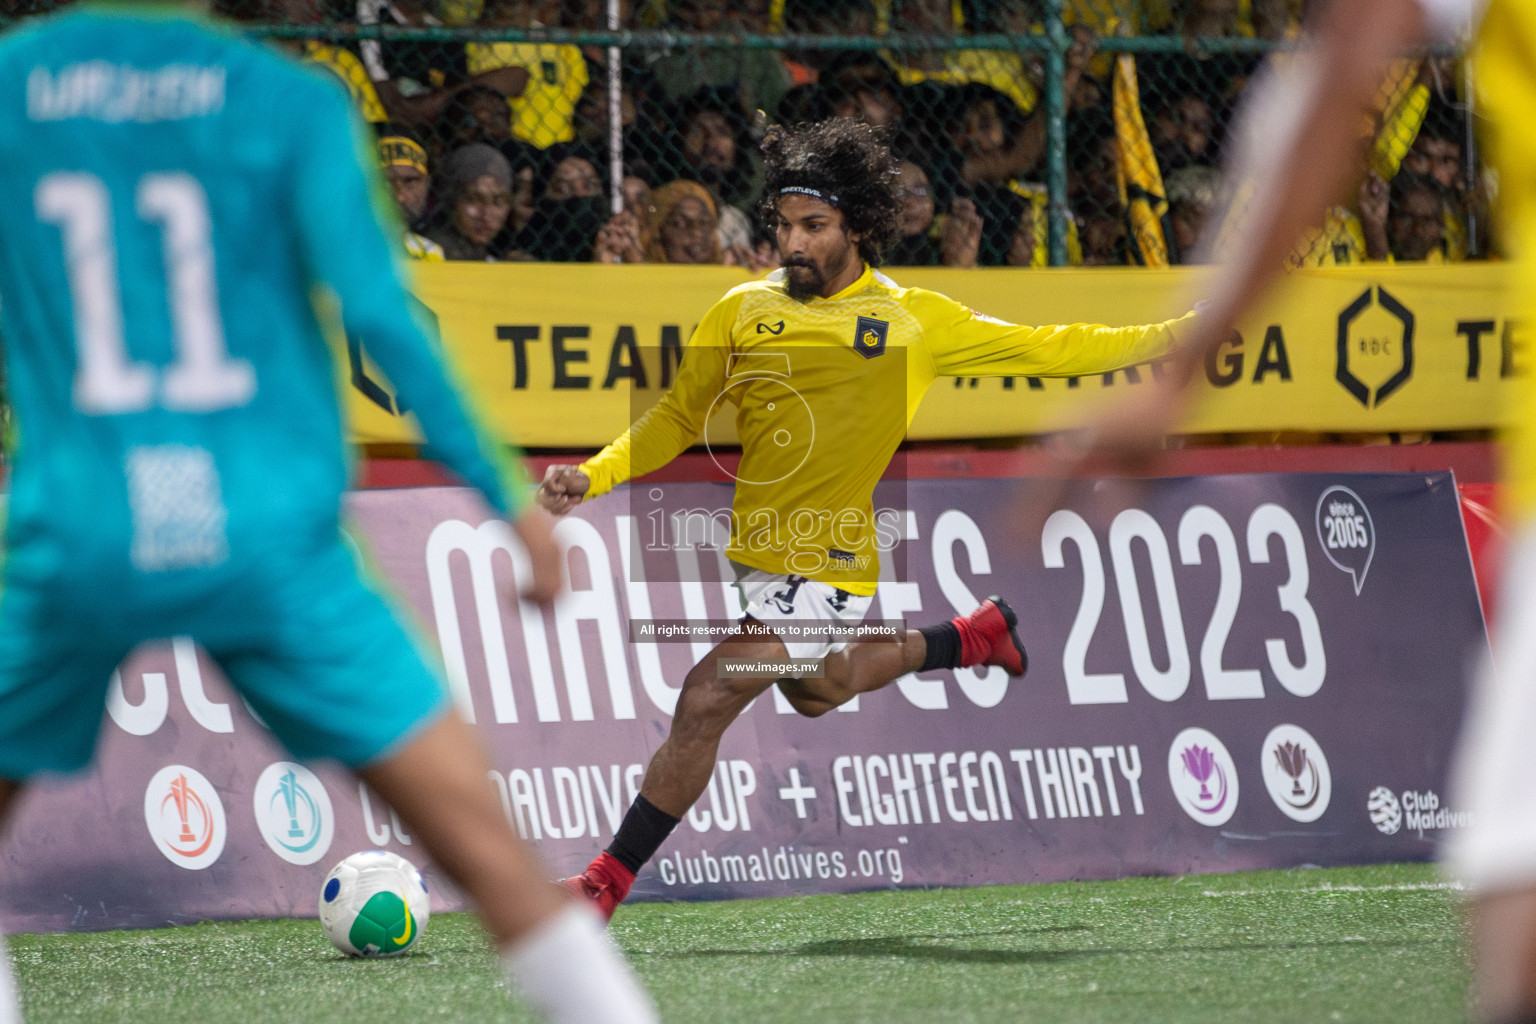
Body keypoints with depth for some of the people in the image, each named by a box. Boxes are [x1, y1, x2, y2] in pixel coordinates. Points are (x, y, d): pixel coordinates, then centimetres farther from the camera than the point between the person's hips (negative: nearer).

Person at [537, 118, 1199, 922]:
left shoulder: (915, 320, -3)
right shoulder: (743, 311, 3)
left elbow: (1048, 351, 6)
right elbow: (677, 417, 13)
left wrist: (1174, 337, 1)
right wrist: (595, 475, -2)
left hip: (827, 562, -5)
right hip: (757, 552, 5)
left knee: (705, 705, -16)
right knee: (818, 691, 28)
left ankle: (606, 883, -5)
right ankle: (979, 636, 50)